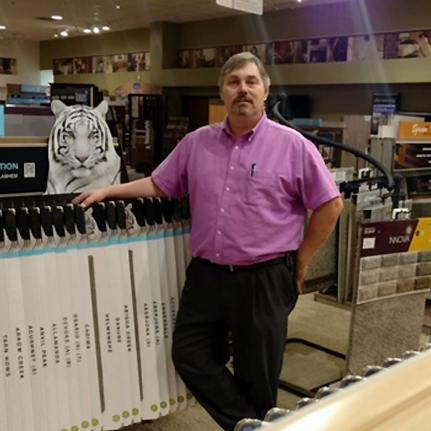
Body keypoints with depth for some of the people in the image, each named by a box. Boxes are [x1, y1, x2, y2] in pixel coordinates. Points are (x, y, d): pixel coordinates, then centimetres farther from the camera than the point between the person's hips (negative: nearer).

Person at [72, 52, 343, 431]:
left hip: (264, 278, -4)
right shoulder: (196, 142, 6)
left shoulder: (292, 145, -6)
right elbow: (159, 185, 15)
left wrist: (301, 261, -1)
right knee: (190, 356, 11)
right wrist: (106, 192, 9)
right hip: (206, 274, 5)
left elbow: (330, 204, -3)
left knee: (257, 374, 10)